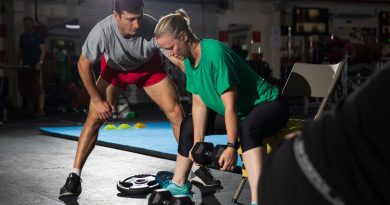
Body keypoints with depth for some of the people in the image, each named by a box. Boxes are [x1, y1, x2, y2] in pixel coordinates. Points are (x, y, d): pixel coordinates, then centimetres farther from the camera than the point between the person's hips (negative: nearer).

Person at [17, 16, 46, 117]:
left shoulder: (38, 36, 0)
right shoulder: (22, 37, 18)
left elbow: (43, 49, -7)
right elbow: (20, 51, 21)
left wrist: (40, 62, -17)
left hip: (36, 66, -6)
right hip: (25, 66, 7)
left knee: (39, 88, -10)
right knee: (26, 89, 6)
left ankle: (41, 109, -12)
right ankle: (30, 109, 13)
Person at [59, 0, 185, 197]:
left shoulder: (152, 28, -39)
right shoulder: (103, 31, -37)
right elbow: (84, 64, -20)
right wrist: (97, 100, -18)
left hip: (149, 68, 0)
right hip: (114, 68, 0)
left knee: (176, 112, -11)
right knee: (94, 117, -12)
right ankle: (74, 177, -5)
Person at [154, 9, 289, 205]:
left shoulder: (215, 53, -30)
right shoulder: (188, 59, -4)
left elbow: (230, 105, -30)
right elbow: (199, 103, -2)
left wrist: (231, 146, -29)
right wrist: (198, 143, -8)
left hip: (267, 103, -9)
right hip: (238, 111, 10)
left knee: (247, 130, -41)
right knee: (189, 125, 16)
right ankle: (178, 185, 29)